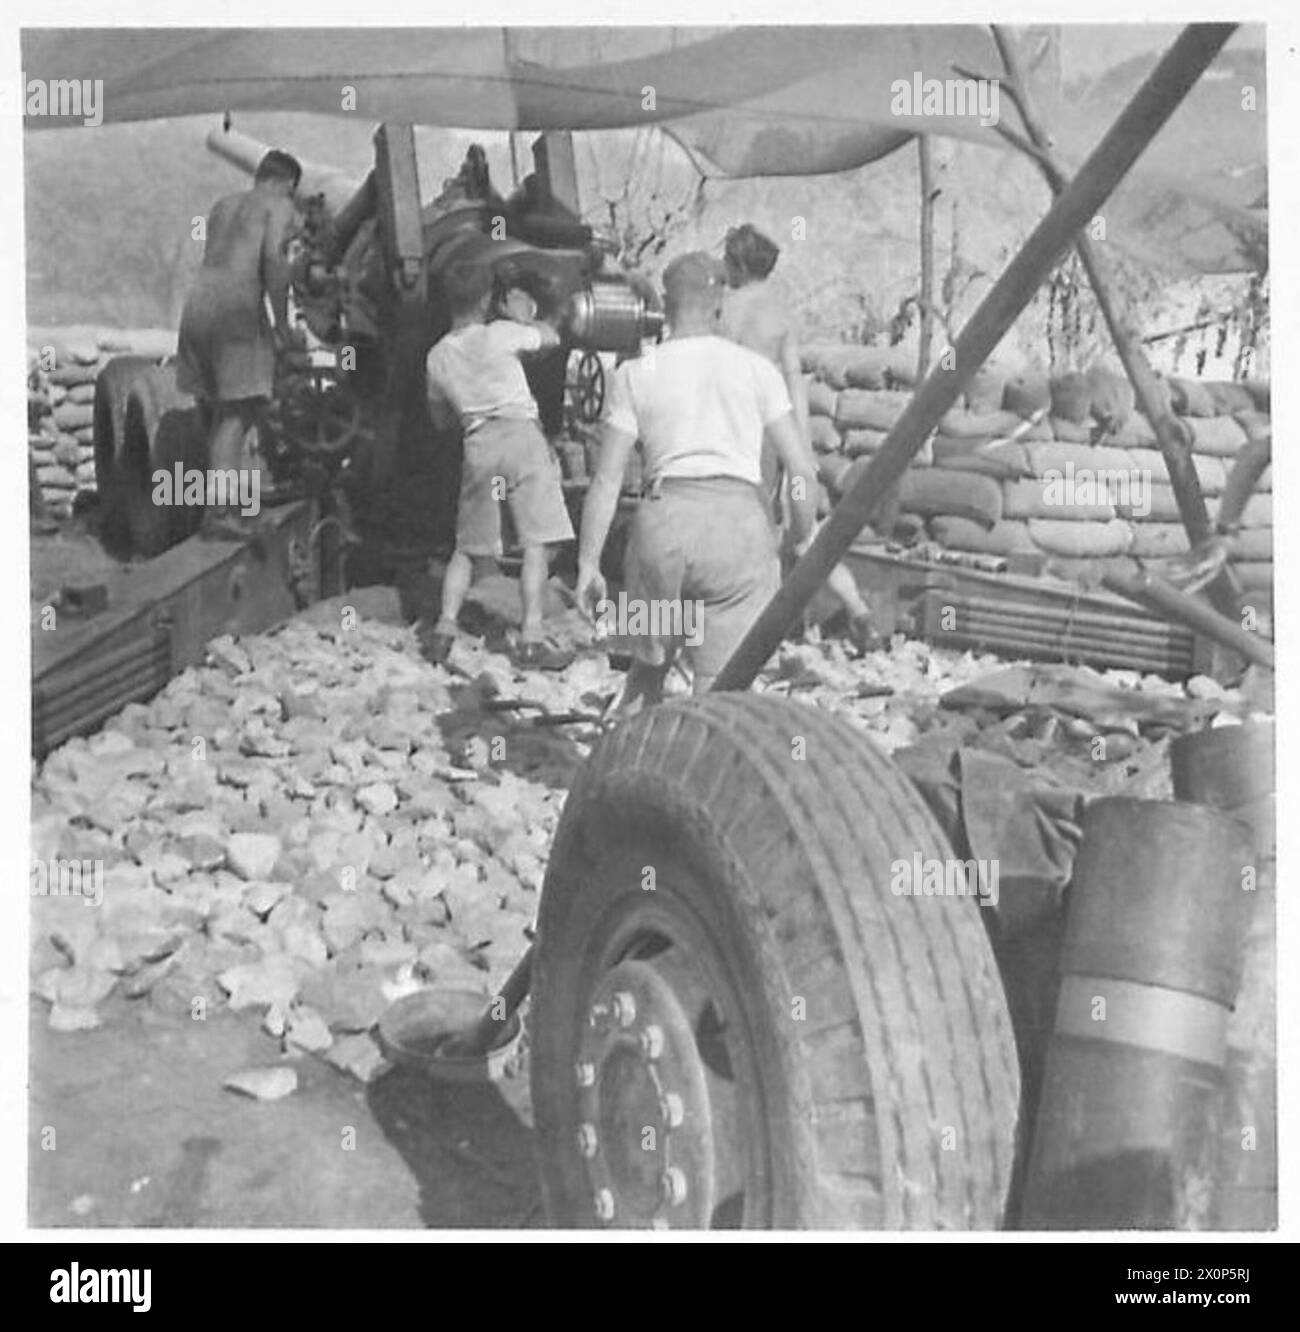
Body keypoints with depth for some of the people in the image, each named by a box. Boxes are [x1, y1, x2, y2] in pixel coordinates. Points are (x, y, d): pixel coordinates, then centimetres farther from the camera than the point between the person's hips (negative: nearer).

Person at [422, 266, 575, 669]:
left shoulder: (437, 356, 11)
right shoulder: (500, 335, -2)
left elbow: (440, 419, 23)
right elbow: (551, 337, 15)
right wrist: (523, 316, 31)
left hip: (477, 444, 5)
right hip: (521, 435, -4)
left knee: (467, 548, 16)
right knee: (537, 542, -5)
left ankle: (444, 629, 6)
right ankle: (531, 639, -11)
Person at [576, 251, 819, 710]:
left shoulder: (634, 375, 7)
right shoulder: (756, 368, 8)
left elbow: (606, 479, 2)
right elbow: (802, 470, 3)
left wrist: (588, 564, 6)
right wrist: (803, 544, 15)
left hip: (663, 520, 1)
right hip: (739, 521, -1)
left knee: (648, 664, 23)